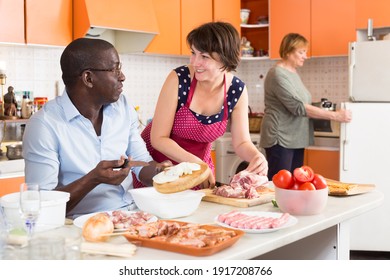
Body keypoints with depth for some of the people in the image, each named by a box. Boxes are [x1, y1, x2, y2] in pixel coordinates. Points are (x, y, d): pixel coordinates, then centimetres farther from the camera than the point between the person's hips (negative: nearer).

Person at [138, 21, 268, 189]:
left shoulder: (237, 91, -13)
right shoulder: (179, 79, -23)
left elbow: (241, 142, -6)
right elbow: (159, 138, -20)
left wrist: (256, 156, -27)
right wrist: (195, 162, -31)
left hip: (199, 165, 3)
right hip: (156, 163, -2)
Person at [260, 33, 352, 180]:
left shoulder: (293, 72, 14)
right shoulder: (277, 74, -14)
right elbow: (298, 107, -20)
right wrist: (334, 115, -19)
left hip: (296, 139, 9)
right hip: (280, 140, -9)